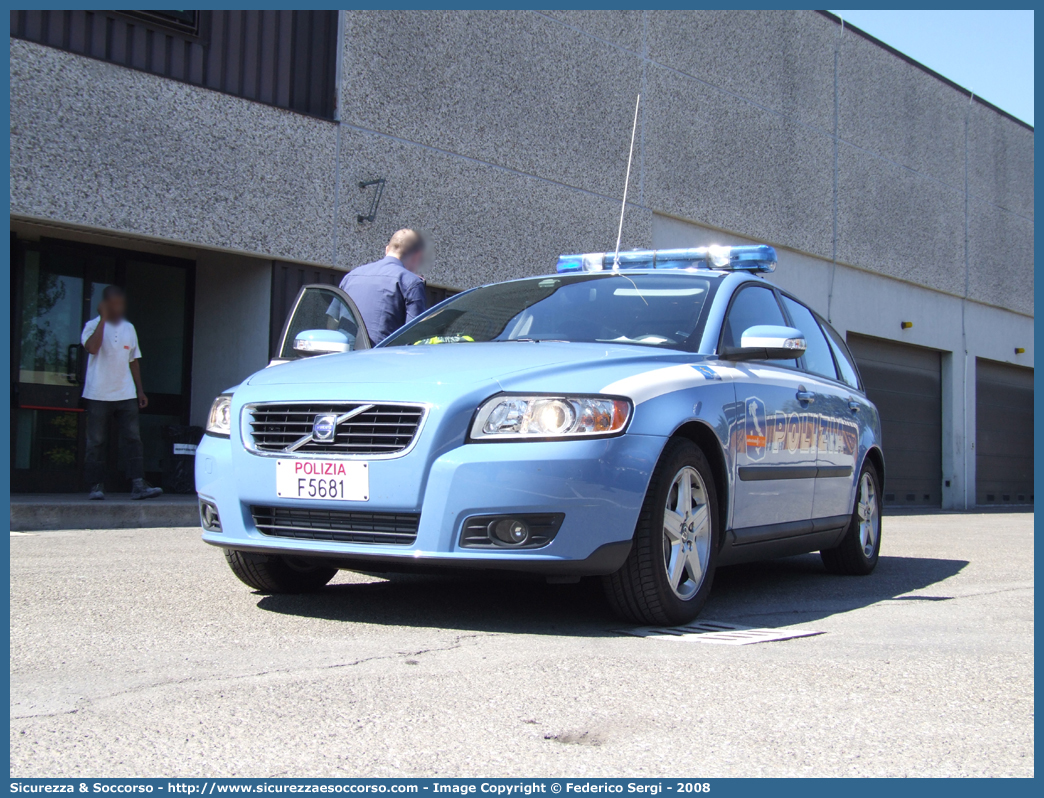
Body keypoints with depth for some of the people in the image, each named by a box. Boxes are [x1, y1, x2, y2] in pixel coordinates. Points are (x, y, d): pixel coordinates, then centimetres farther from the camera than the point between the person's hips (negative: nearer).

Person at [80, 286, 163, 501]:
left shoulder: (129, 328, 13)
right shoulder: (94, 326, -2)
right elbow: (92, 348, -23)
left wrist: (140, 389, 14)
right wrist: (104, 319, -17)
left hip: (126, 395, 4)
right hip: (99, 394, -4)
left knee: (132, 439, -5)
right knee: (96, 442, 1)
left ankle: (138, 485, -9)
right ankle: (96, 486, 9)